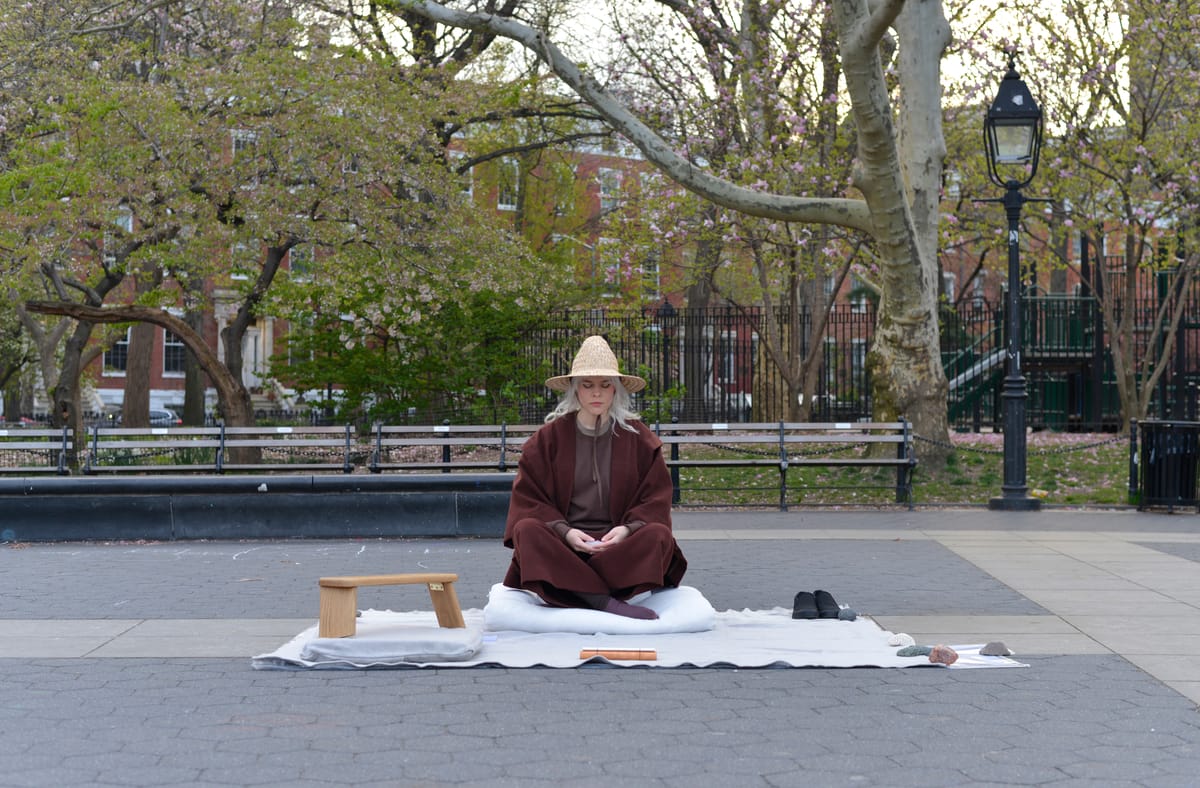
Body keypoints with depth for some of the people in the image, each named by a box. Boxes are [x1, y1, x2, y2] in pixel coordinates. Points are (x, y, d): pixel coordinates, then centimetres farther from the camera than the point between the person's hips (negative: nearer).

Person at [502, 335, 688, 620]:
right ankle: (605, 600, -42)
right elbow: (529, 501, 1)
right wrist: (563, 531, -18)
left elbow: (655, 499, 4)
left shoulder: (639, 438, 7)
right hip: (561, 544, 0)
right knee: (526, 530, -32)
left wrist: (628, 528, -17)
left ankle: (575, 591, -35)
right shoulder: (548, 438, 6)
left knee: (658, 535, -30)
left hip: (618, 544, 0)